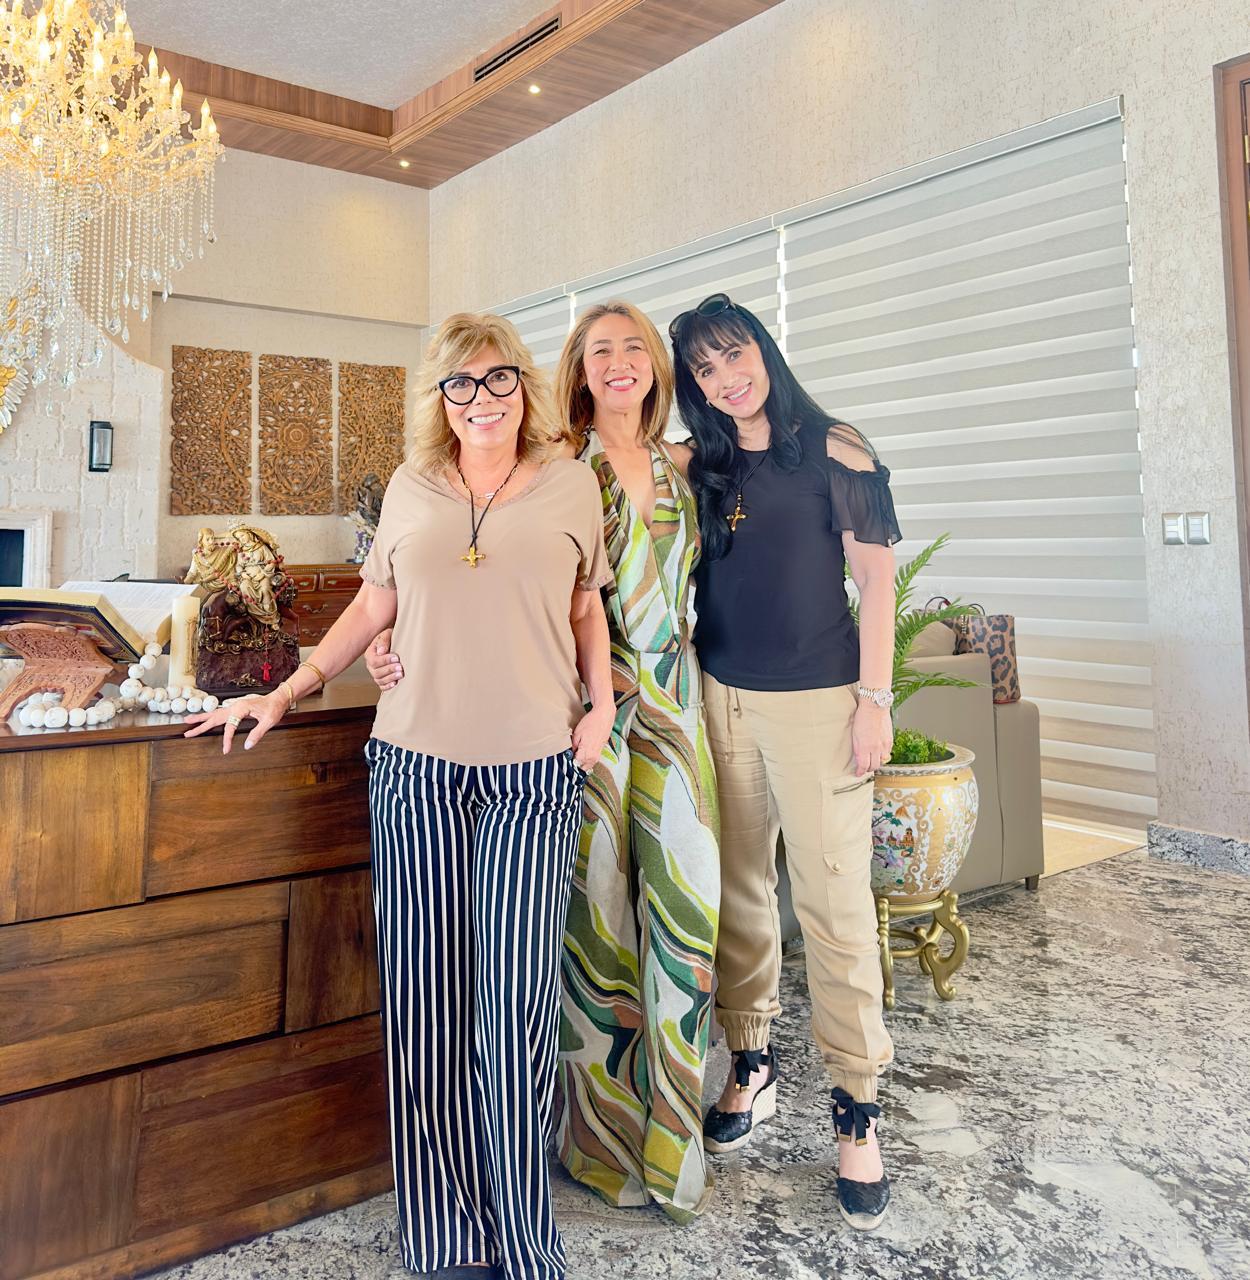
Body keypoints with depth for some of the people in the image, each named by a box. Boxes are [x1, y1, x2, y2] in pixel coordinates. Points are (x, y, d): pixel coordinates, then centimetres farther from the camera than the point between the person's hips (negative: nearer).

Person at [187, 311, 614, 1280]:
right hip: (417, 765, 2)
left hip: (534, 771, -1)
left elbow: (587, 608, 14)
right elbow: (373, 608, 15)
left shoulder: (569, 485, 7)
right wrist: (289, 692, 10)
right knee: (426, 995, 5)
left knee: (519, 997, -2)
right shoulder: (411, 489, 11)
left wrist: (602, 704, 2)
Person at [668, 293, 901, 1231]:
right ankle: (753, 1066, 26)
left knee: (833, 900, -3)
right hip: (723, 697, 4)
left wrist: (874, 699, -9)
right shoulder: (703, 471, 11)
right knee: (740, 890, 10)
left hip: (818, 698, -4)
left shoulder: (834, 451, -1)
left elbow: (876, 580, -3)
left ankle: (857, 1111, 10)